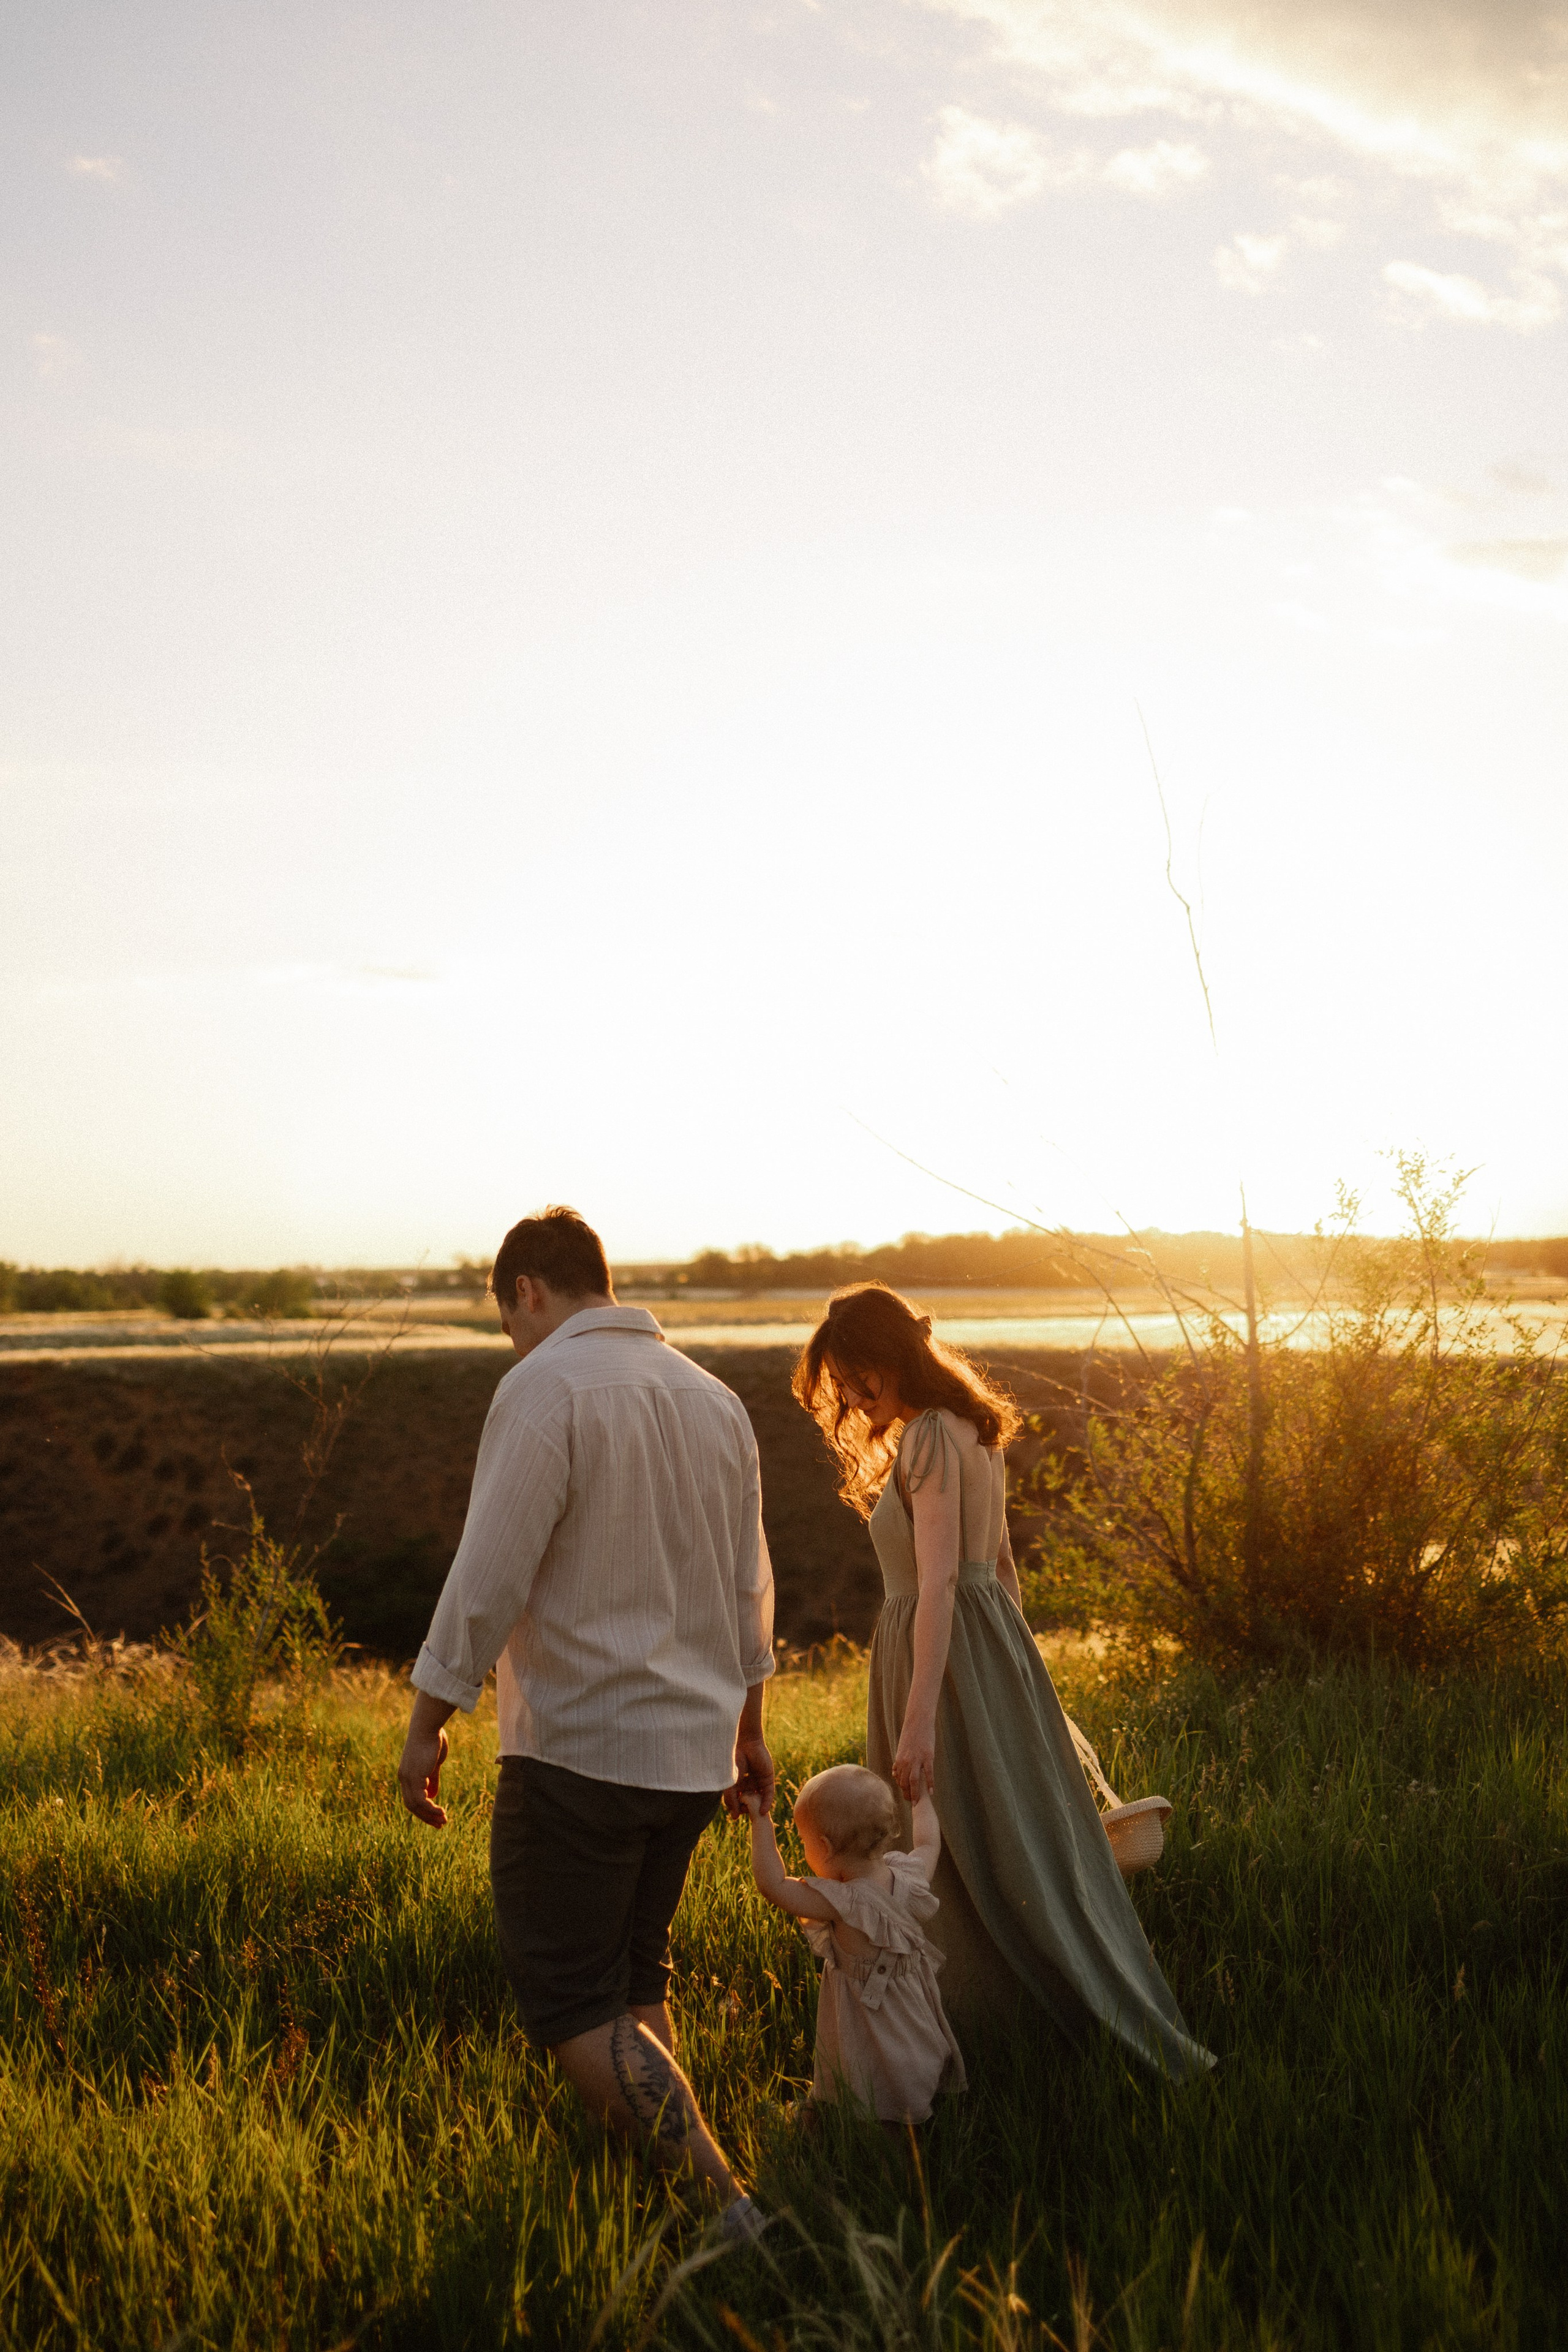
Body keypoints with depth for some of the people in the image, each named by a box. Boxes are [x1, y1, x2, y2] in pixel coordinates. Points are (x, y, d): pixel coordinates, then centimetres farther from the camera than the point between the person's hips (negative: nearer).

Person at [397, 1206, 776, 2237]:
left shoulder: (545, 1387, -11)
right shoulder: (714, 1398, 12)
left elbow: (490, 1574, -16)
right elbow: (750, 1588, 20)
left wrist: (430, 1721, -8)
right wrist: (749, 1726, 30)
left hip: (580, 1746, -8)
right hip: (692, 1746, 8)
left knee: (571, 2007, -4)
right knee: (633, 1981, 18)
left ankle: (727, 2204, -14)